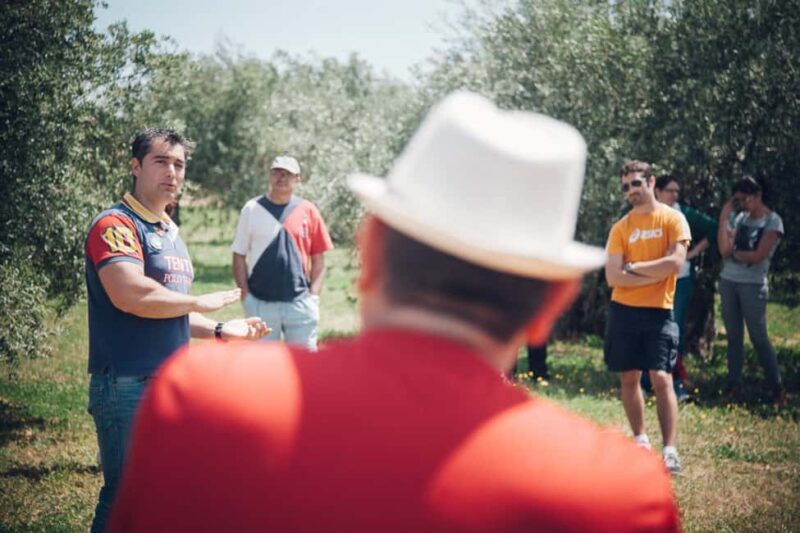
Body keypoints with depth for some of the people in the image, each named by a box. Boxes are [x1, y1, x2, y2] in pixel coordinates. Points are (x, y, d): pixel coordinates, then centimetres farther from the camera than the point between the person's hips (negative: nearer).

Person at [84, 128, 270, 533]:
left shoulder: (169, 232, 17)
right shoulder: (116, 225, -12)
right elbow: (132, 295, -28)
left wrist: (219, 330, 11)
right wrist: (202, 303, -14)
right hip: (129, 388, -9)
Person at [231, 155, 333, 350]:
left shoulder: (308, 211, 3)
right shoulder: (252, 209, 2)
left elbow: (318, 259, 6)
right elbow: (239, 256, 5)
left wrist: (314, 296, -3)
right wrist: (245, 296, -3)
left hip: (300, 303, 0)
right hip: (260, 304, 0)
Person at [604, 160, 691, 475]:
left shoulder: (672, 219, -1)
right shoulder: (620, 228, 5)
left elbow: (675, 263, -14)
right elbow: (613, 277, -4)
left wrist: (633, 267, -7)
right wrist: (655, 276, -11)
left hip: (658, 311, -3)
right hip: (623, 311, 3)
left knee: (661, 378, -10)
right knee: (628, 378, 8)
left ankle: (670, 450, -11)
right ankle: (640, 440, 22)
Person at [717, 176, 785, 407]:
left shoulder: (772, 221, -6)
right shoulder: (738, 217, 8)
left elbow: (757, 256, -14)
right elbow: (724, 250, -5)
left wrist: (733, 252, -1)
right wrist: (724, 218, -6)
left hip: (753, 285, -5)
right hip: (728, 281, 5)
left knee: (759, 337, -5)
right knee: (733, 336, 8)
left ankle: (778, 390, 3)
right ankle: (734, 386, 13)